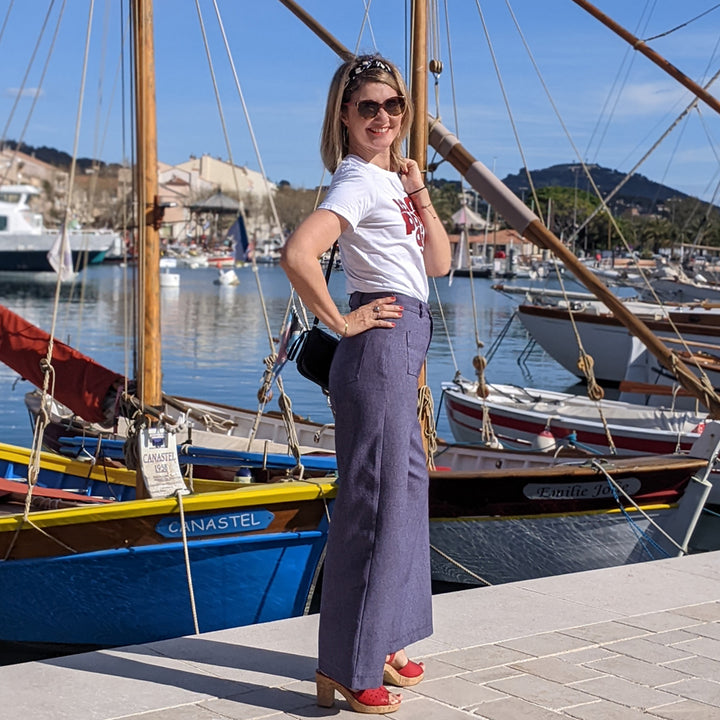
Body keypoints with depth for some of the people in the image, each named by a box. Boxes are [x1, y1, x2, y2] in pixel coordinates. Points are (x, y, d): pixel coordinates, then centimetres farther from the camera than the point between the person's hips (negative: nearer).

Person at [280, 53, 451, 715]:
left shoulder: (392, 179, 16)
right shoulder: (357, 182, -13)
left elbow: (440, 262, 14)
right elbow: (298, 253, -28)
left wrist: (419, 194, 3)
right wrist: (341, 321, -19)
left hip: (404, 345, 10)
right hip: (381, 343, -10)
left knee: (404, 487, 16)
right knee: (374, 500, -7)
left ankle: (381, 643, 28)